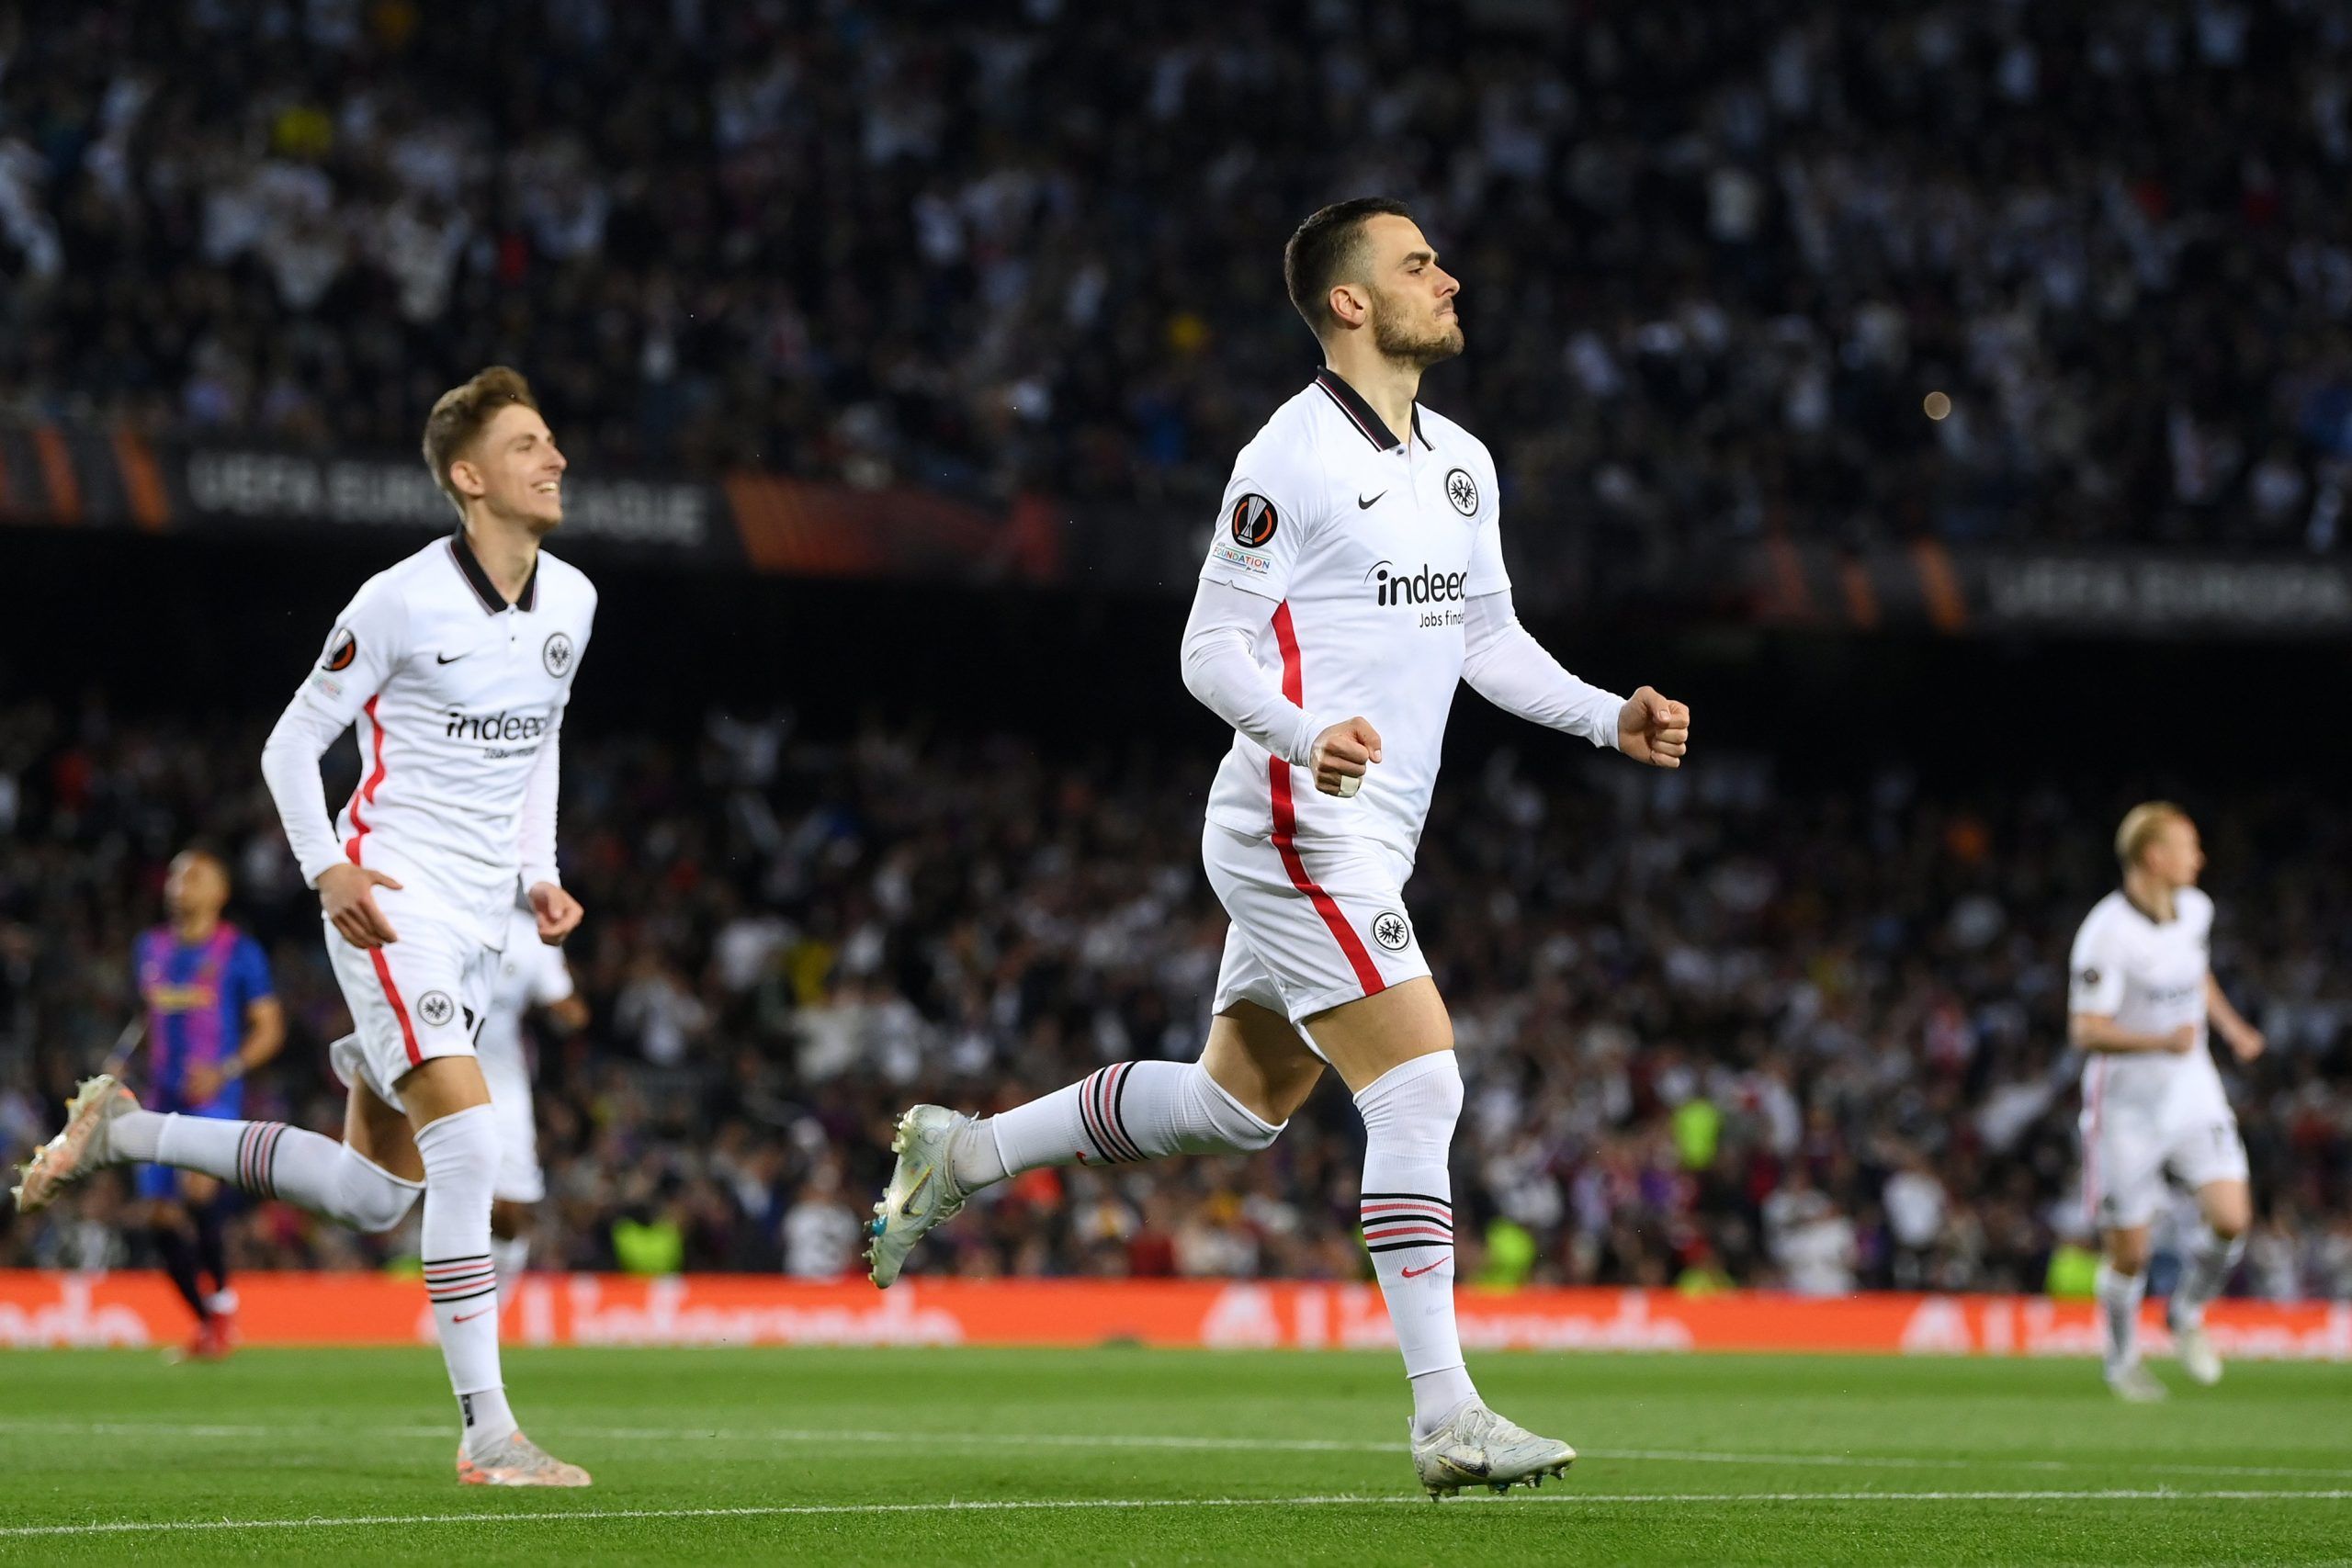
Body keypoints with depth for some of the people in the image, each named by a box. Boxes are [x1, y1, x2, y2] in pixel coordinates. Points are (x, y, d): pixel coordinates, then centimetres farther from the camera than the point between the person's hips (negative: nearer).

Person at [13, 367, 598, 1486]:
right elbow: (292, 742, -4)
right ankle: (486, 1434, -19)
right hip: (388, 899, -7)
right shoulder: (402, 602, -12)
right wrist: (328, 870, -18)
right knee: (468, 1143, -21)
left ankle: (122, 1130, 25)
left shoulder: (570, 600, 8)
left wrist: (540, 873, 11)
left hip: (474, 922, 7)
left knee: (372, 1197, 8)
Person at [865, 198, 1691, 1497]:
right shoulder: (1289, 461, -12)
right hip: (1302, 834, -9)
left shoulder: (1463, 464, 14)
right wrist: (1307, 732, -31)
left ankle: (962, 1154, 32)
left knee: (1234, 1105, 17)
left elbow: (1490, 641, 22)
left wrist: (1611, 718, 9)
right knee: (1421, 1088, -16)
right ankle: (1446, 1419, -16)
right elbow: (1210, 650, -13)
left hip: (1364, 843, 9)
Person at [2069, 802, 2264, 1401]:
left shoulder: (2194, 909, 2)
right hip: (2128, 1105, -5)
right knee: (2128, 1252, 2)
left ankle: (2187, 1316, 16)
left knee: (2231, 1217, -12)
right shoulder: (2107, 933, -21)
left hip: (2192, 1092, 5)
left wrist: (2231, 1027, 19)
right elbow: (2085, 1031, -24)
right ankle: (2121, 1358, 28)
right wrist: (2162, 1041, -36)